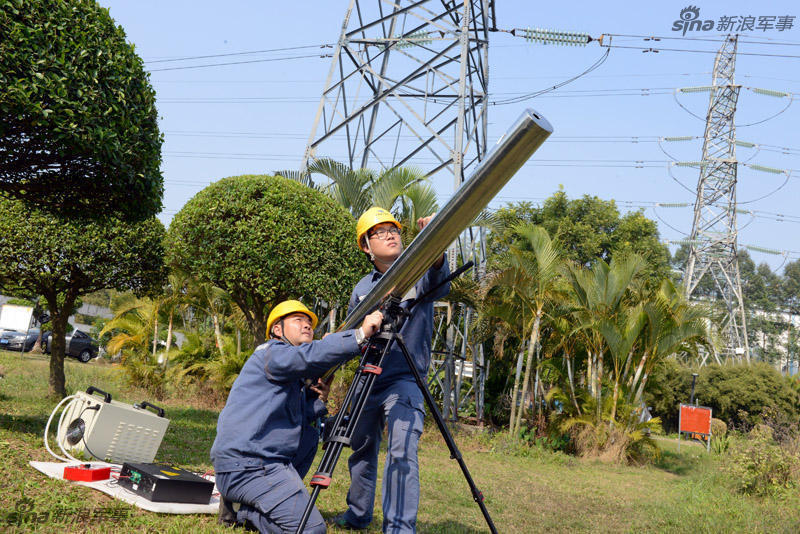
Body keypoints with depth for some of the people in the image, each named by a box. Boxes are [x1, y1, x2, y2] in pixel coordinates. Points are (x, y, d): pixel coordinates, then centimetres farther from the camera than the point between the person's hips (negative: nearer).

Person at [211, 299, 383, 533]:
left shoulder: (294, 381, 23)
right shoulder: (270, 353, -6)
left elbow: (297, 421, 18)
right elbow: (311, 356, -25)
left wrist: (317, 400, 3)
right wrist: (361, 334, -26)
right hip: (244, 466, -10)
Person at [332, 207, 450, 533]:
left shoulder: (417, 274, -4)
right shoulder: (362, 290, 9)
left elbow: (438, 284, -28)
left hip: (404, 381, -5)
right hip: (367, 381, 5)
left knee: (401, 452, -19)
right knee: (361, 451, 17)